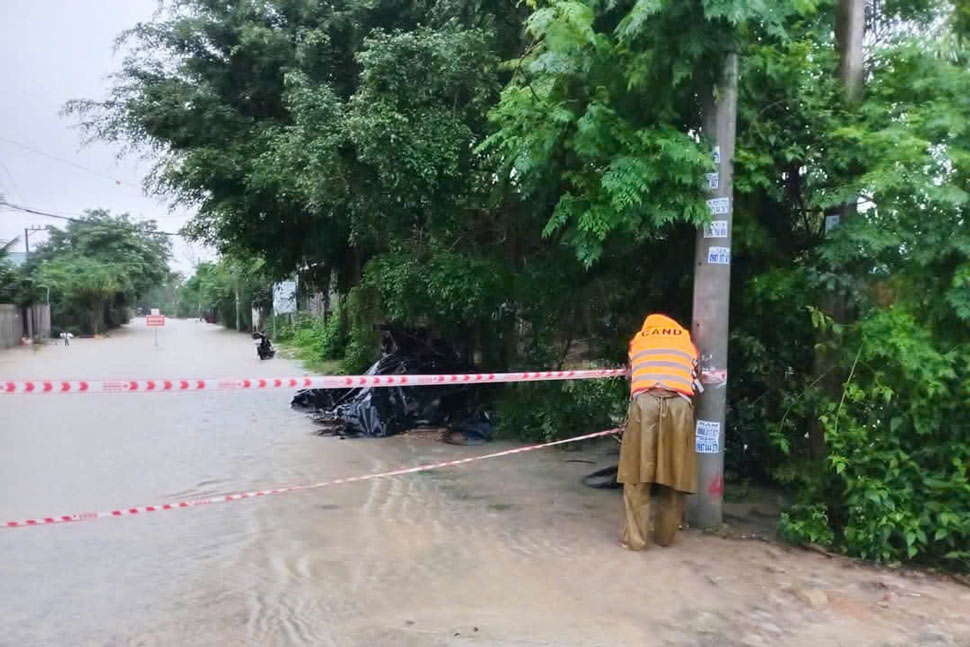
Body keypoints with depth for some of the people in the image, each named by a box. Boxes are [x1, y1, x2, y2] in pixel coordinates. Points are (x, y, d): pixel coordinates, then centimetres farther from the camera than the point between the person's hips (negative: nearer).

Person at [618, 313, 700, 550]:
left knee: (637, 474, 6)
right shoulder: (686, 340, 30)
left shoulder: (638, 339, 29)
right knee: (674, 473, 12)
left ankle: (635, 538, 6)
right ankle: (664, 536, 21)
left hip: (644, 401, -1)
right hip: (679, 404, 1)